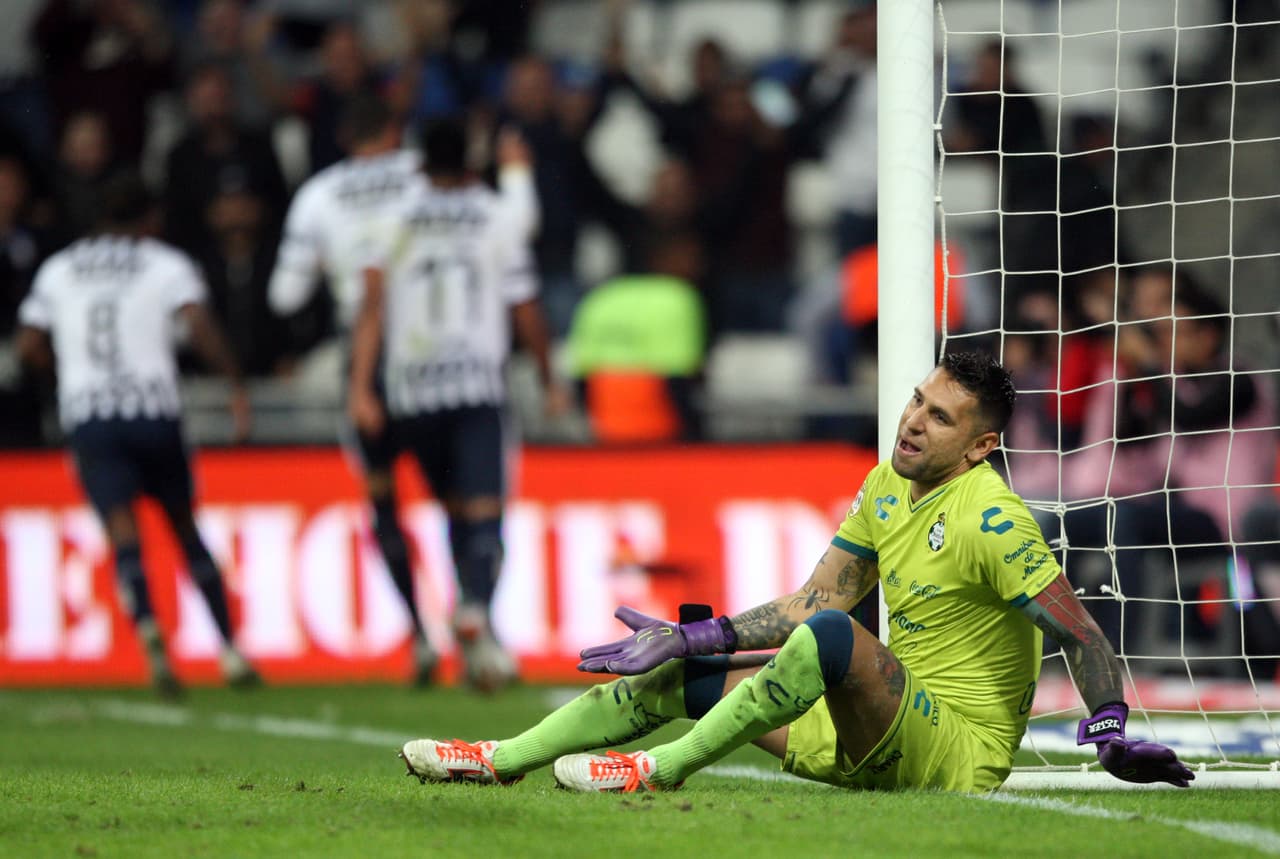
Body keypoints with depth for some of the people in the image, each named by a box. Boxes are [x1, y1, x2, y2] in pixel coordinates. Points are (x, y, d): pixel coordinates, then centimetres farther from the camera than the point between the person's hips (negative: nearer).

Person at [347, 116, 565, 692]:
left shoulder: (392, 216, 4)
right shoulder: (502, 218, 2)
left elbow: (372, 305, -4)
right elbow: (525, 312, 5)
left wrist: (361, 387, -5)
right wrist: (549, 381, 18)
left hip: (410, 390, 2)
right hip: (477, 385, -2)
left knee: (455, 507, 16)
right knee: (483, 510, -7)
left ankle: (479, 639, 13)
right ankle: (474, 614, -31)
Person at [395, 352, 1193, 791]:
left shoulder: (993, 521, -16)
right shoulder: (886, 489, 10)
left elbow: (1084, 634, -16)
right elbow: (811, 601, 16)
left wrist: (1111, 731, -28)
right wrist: (691, 637, 10)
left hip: (953, 748, -9)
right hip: (875, 741, 9)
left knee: (830, 637, -35)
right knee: (688, 672, 8)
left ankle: (664, 767, -30)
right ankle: (504, 758, 3)